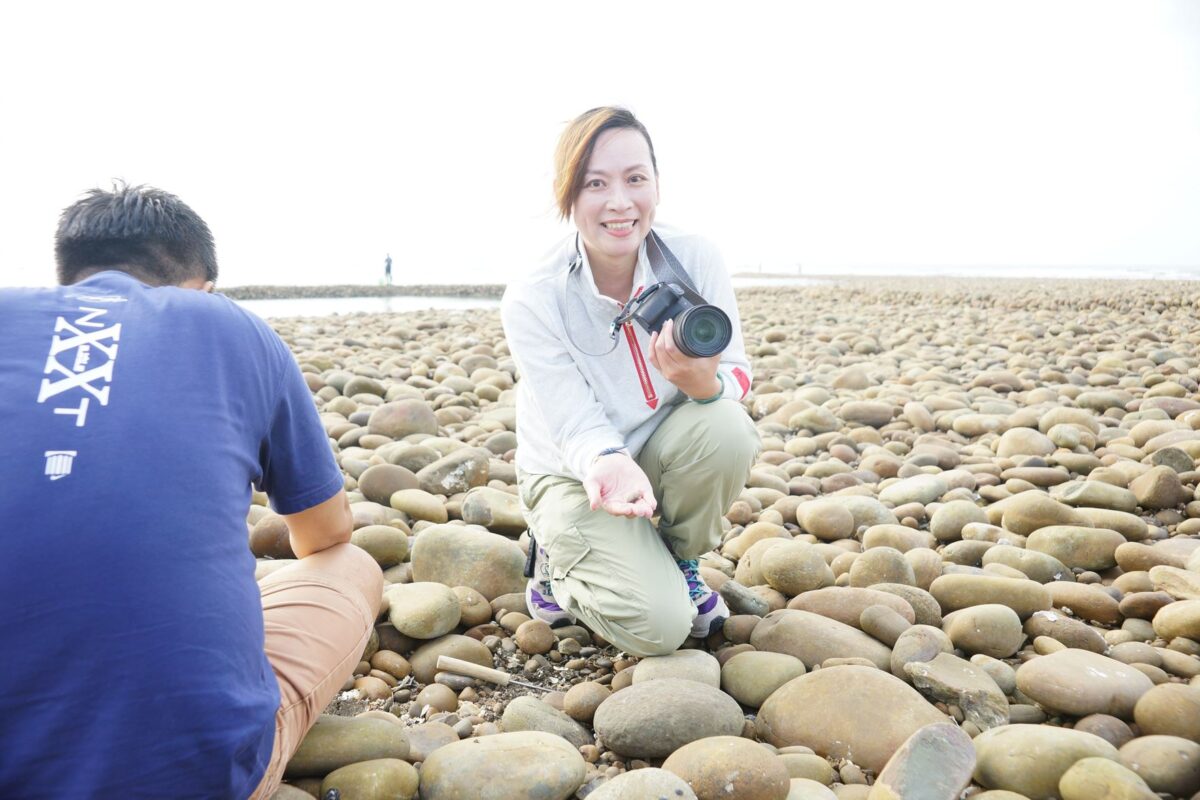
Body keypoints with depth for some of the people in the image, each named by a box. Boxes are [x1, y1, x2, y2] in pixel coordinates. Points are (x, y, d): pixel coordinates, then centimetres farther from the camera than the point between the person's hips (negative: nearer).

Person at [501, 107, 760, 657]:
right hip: (576, 472, -3)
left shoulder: (695, 260, -17)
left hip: (663, 453, 3)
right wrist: (610, 465, -46)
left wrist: (703, 380, -39)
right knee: (658, 626, -22)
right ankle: (559, 562, 12)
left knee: (725, 426, -32)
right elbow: (580, 430, -22)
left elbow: (737, 378, -14)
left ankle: (679, 564, -1)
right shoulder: (531, 301, -22)